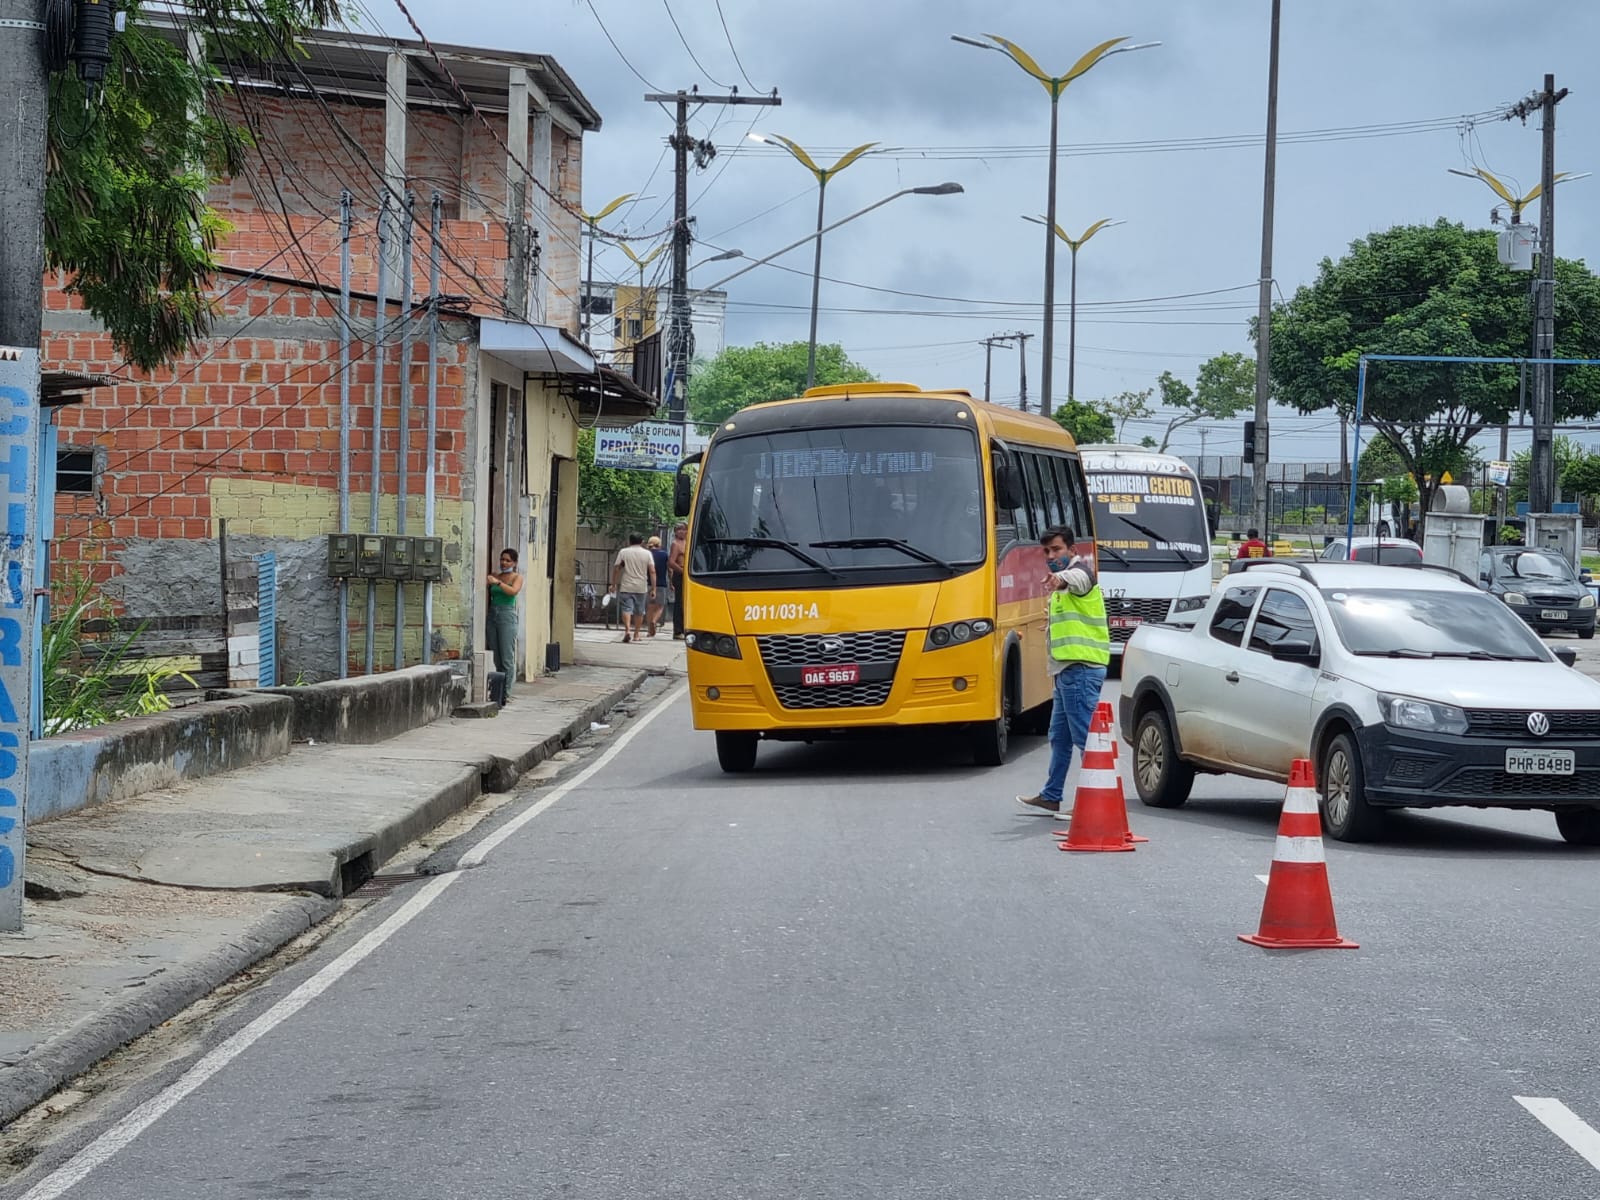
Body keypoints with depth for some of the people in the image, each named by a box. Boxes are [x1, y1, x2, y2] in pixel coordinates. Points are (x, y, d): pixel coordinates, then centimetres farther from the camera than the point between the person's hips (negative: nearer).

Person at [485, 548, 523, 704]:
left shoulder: (517, 577, 2)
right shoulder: (495, 577, 15)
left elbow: (514, 591, -16)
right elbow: (489, 597, 15)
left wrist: (497, 582, -26)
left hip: (507, 617, -5)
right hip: (492, 616, 5)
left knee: (507, 658, -8)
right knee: (496, 659, 5)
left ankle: (506, 694, -10)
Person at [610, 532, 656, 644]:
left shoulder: (623, 552, 2)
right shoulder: (647, 553, 3)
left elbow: (616, 569, 0)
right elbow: (652, 571, -3)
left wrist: (613, 584, 7)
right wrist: (653, 587, -1)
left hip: (626, 587, -1)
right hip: (641, 588, 1)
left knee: (626, 609, -4)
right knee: (639, 611, 12)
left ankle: (627, 630, -24)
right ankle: (636, 634, 18)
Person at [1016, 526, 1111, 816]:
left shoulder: (1080, 569, -8)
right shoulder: (1061, 588, 24)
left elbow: (1080, 578, -36)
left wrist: (1062, 577, -58)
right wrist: (1057, 677, 32)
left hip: (1081, 669, -11)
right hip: (1067, 672, 11)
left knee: (1085, 737, -11)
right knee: (1059, 738, 16)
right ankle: (1051, 798, 24)